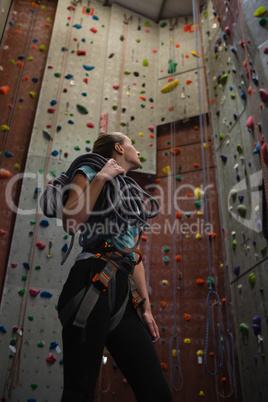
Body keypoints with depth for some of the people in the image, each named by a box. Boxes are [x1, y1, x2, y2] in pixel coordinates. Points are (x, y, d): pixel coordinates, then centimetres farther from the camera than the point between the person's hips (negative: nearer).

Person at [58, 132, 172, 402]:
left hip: (122, 290, 7)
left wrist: (146, 308, 15)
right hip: (92, 279, -7)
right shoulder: (90, 172, 9)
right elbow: (71, 223, -10)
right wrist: (100, 178, -8)